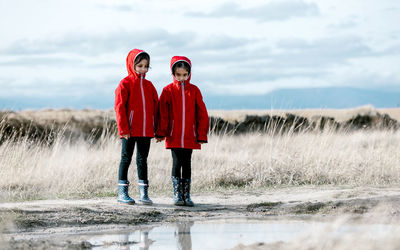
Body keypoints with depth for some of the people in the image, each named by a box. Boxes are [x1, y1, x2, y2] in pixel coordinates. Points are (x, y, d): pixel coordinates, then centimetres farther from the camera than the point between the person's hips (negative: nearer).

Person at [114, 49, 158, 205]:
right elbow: (120, 107, -9)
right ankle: (122, 193, 7)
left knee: (143, 160, 8)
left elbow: (155, 107, 15)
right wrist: (123, 129, -14)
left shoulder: (149, 85, 12)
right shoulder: (126, 84, -5)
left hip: (146, 131, 5)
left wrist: (156, 127, 7)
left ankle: (143, 193, 11)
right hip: (130, 131, -5)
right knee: (126, 159, 2)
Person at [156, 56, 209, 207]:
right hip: (174, 136, -1)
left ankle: (186, 195, 11)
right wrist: (161, 133, -6)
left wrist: (201, 135, 2)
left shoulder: (194, 91, 5)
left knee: (187, 164, 5)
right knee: (177, 163, -2)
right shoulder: (168, 91, 1)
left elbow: (202, 114, 6)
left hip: (190, 136, 1)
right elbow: (162, 114, 0)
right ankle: (177, 195, 4)